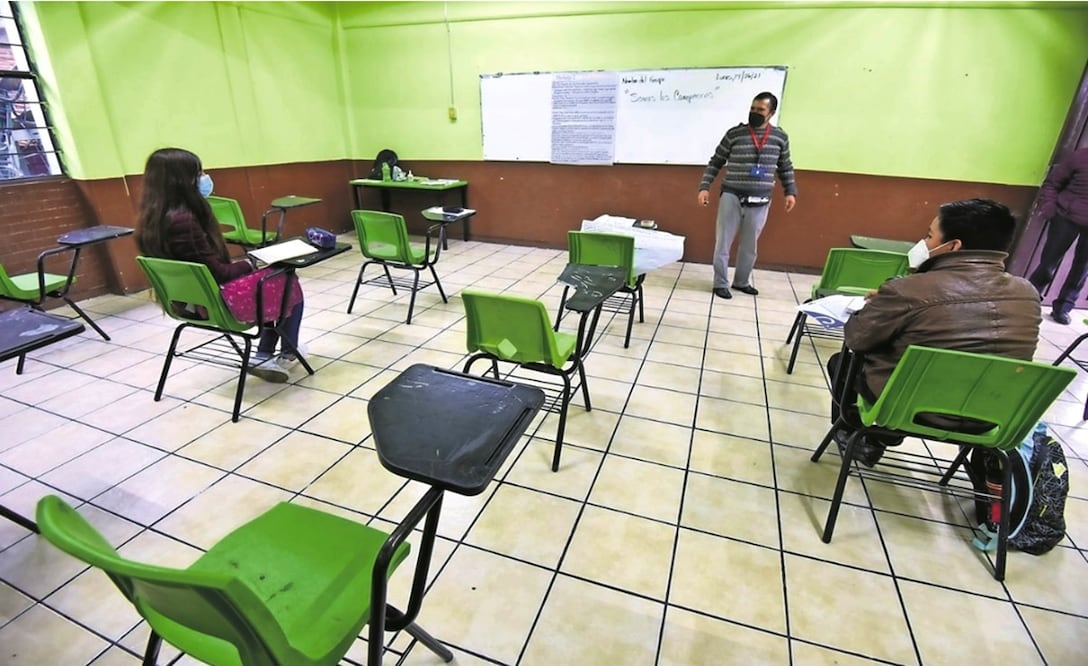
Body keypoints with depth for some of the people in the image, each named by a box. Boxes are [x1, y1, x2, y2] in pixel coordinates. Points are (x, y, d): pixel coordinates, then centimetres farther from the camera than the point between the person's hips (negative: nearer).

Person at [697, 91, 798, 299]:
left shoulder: (780, 137, 6)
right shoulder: (734, 134, -1)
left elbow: (785, 167, 16)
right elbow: (715, 162, 3)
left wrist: (791, 191, 9)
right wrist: (704, 187, -5)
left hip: (760, 201, 2)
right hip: (732, 197, -2)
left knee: (749, 245, 11)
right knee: (723, 242, 0)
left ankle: (742, 281, 26)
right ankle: (721, 283, 11)